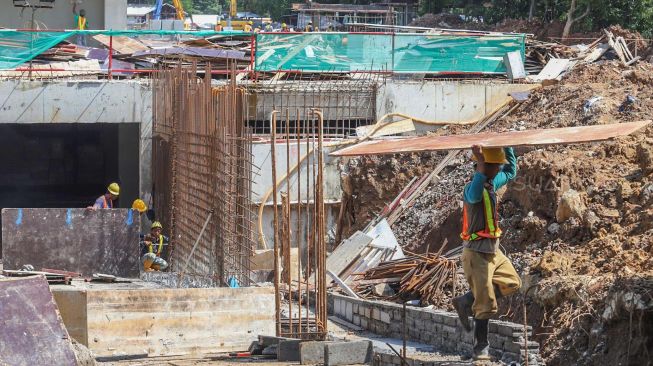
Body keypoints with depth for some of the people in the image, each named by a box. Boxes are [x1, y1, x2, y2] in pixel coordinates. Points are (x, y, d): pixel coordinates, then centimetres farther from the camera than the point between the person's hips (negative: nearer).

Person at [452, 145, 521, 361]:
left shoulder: (492, 184, 8)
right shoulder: (474, 188, -21)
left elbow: (511, 172, 26)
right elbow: (474, 195, -47)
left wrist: (507, 148, 14)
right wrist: (480, 164, -52)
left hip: (493, 250, 9)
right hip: (477, 252, -9)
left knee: (511, 283, 16)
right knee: (486, 303, -4)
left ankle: (466, 302, 17)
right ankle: (481, 347, 7)